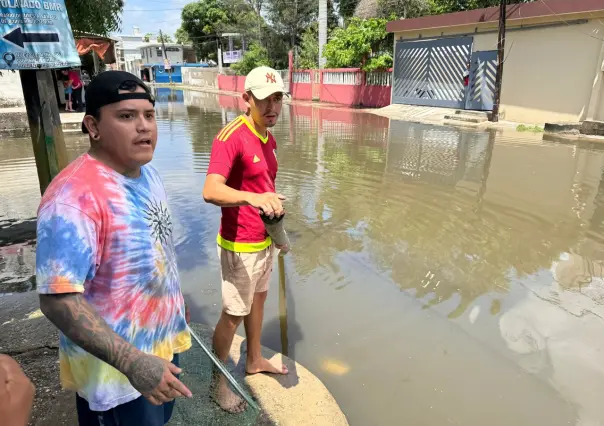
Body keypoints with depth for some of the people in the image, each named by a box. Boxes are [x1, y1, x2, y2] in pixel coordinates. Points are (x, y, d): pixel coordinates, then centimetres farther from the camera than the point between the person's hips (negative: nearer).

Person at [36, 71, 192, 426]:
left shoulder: (147, 172, -1)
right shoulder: (75, 196, -28)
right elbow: (58, 300, -30)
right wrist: (131, 361, -34)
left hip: (163, 345, 8)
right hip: (116, 369, -8)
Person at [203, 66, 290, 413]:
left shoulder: (269, 140, 7)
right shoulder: (231, 138, -21)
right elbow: (211, 191, -34)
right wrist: (253, 198, -50)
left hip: (264, 240, 9)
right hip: (240, 245, -9)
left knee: (259, 299, 22)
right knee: (233, 314, 4)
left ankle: (254, 361, 44)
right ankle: (219, 381, 26)